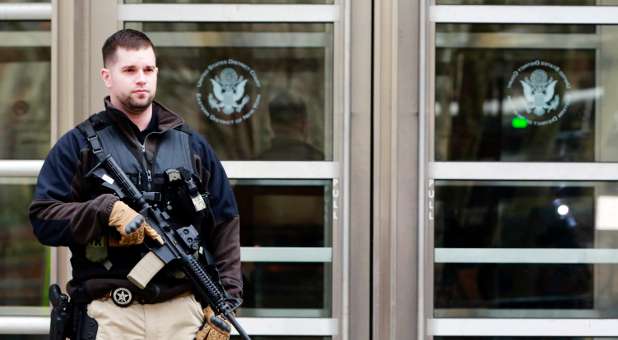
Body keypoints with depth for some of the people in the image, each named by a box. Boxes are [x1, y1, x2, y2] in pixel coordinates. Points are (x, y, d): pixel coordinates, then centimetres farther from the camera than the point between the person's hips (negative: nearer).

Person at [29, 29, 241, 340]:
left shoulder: (192, 145, 15)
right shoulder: (77, 146, 6)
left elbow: (225, 224, 14)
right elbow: (42, 218, -3)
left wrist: (225, 299, 4)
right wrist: (108, 211, -16)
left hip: (184, 312, 3)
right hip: (110, 314, -3)